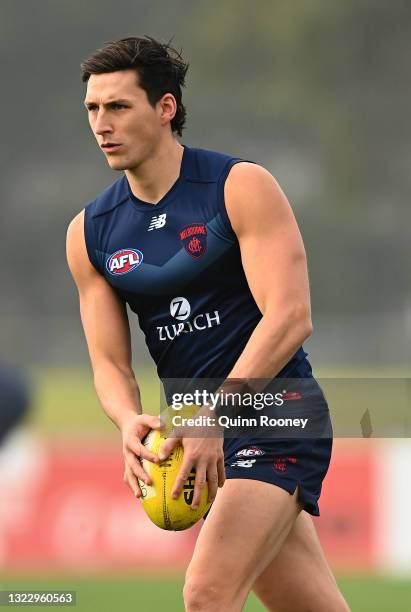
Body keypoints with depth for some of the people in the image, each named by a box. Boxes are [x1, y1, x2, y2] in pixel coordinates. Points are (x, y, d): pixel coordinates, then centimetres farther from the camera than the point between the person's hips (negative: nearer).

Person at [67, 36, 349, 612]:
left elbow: (290, 318, -17)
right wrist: (130, 423, -18)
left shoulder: (242, 187, -9)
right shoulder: (89, 233, 6)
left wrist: (213, 418, -25)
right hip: (201, 434, 5)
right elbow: (109, 361, 6)